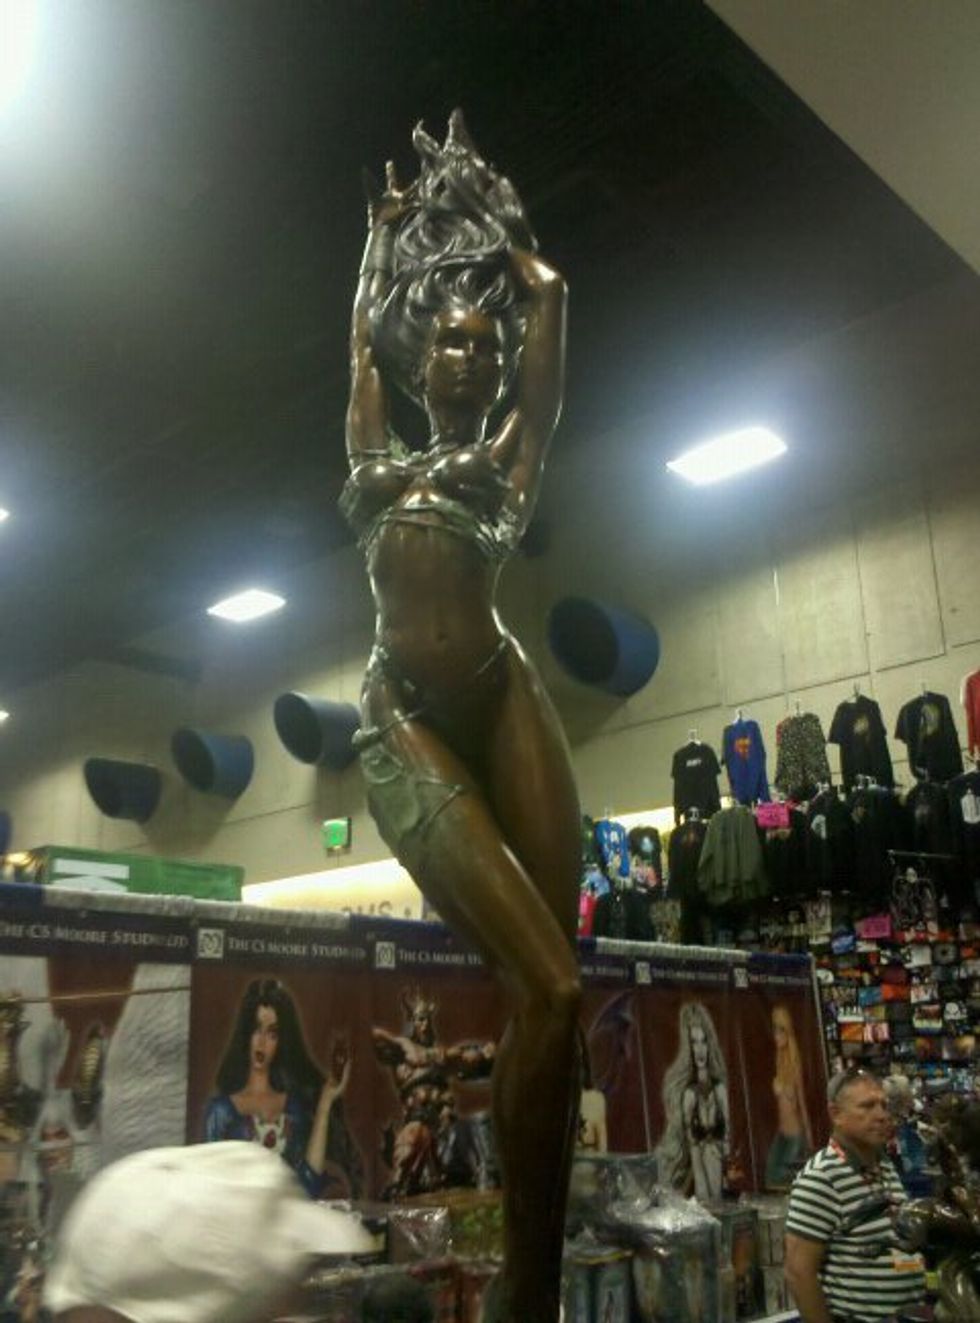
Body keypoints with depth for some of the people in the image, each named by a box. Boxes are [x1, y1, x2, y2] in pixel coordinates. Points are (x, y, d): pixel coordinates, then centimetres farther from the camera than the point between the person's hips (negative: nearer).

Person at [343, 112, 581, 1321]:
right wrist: (390, 235, 50)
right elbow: (363, 331, 35)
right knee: (549, 990, -17)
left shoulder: (509, 458, 21)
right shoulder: (378, 462, 24)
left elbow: (547, 296, 23)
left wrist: (490, 228, 40)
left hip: (504, 701, 2)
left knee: (545, 988, -10)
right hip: (407, 720, -1)